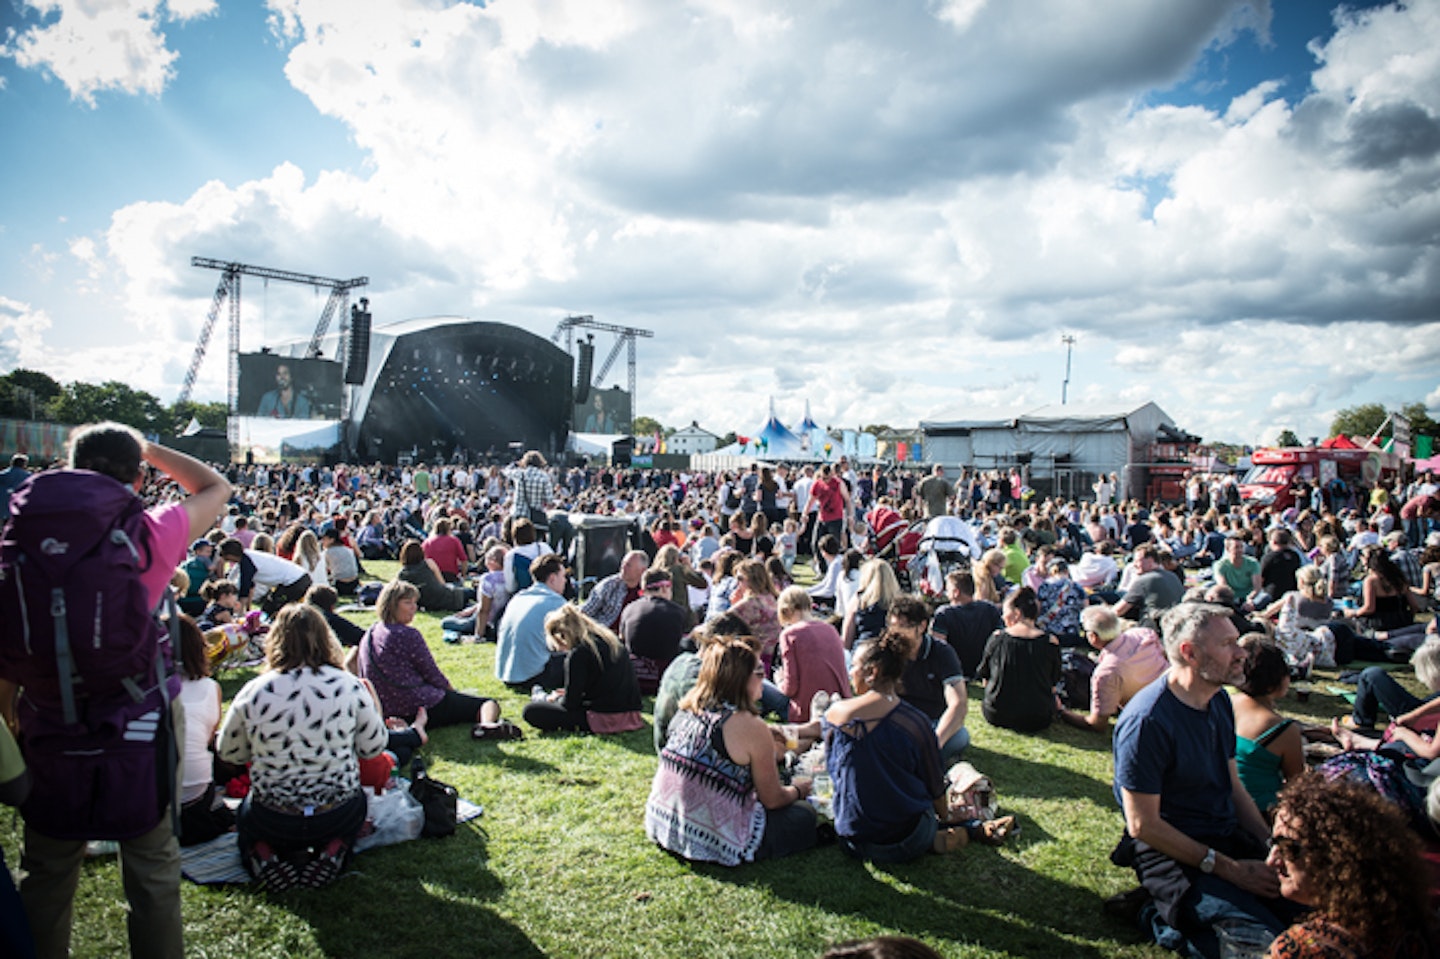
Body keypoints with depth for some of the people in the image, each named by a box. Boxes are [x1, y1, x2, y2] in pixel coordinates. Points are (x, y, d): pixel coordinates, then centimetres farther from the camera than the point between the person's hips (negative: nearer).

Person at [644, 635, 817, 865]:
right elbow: (773, 800, -7)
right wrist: (798, 790, 14)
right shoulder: (751, 728, -19)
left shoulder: (686, 710, 1)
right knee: (804, 814, 12)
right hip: (715, 844, -6)